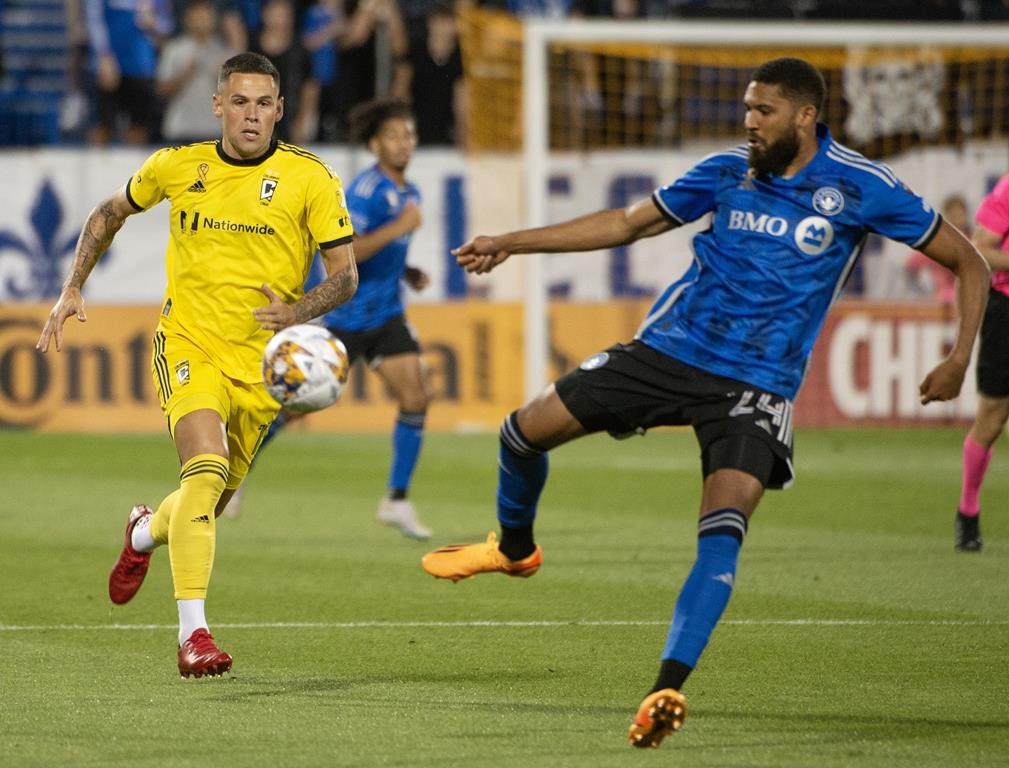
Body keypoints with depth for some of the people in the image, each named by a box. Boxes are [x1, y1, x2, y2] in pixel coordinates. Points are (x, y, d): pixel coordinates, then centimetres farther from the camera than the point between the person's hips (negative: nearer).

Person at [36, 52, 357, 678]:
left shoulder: (311, 179, -5)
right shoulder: (178, 167, 0)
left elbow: (346, 276, -3)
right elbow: (110, 213, 18)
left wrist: (296, 313, -22)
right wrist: (73, 290, 10)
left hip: (258, 362, 1)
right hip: (189, 345, -1)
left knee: (211, 503, 11)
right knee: (207, 469, -26)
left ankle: (146, 532, 50)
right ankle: (193, 633, -26)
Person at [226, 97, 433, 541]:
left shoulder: (410, 193, 10)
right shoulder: (366, 189, -17)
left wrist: (409, 274, 9)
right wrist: (397, 228, -29)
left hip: (387, 316, 7)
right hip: (347, 316, -7)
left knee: (416, 397, -9)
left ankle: (397, 501, -1)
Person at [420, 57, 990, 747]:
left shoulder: (859, 187, -6)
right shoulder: (728, 172, 5)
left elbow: (968, 262, 1)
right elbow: (628, 223, 14)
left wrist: (959, 359, -11)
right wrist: (510, 244, 10)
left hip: (756, 386, -4)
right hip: (669, 349, 4)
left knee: (722, 535, -23)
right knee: (527, 430, 2)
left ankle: (667, 690, -25)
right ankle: (515, 547, 32)